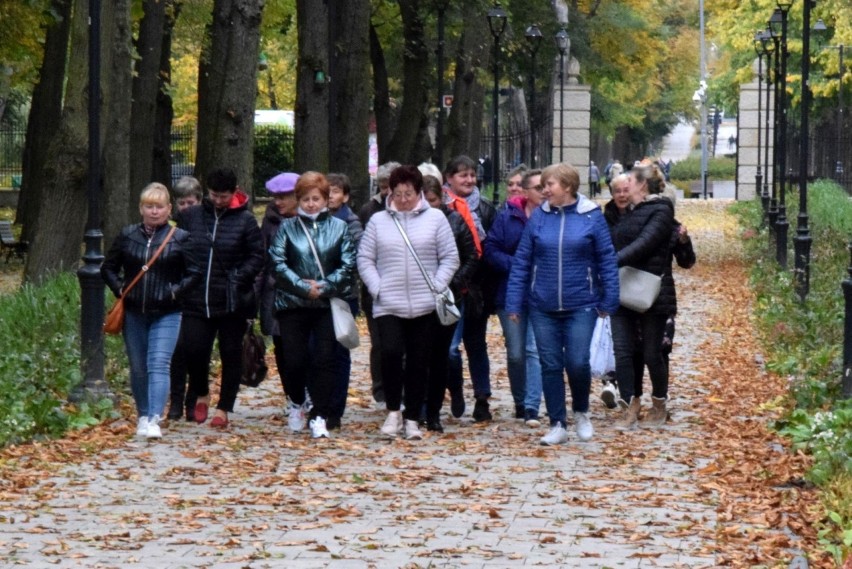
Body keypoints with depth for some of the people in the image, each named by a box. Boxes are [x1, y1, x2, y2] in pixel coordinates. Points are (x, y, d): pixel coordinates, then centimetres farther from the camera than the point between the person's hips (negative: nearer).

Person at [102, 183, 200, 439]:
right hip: (133, 314, 3)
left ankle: (154, 419, -21)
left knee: (158, 365, -14)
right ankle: (142, 415, 25)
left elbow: (195, 272, 0)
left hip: (166, 314, -3)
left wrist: (176, 291, -11)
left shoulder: (180, 239, -1)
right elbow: (108, 268, 15)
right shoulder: (127, 236, 6)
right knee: (138, 367, 11)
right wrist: (119, 289, 0)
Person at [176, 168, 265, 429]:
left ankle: (223, 409, 18)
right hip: (196, 300, 1)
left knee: (231, 354, 6)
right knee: (193, 350, -6)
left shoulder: (245, 220, -2)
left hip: (232, 302, -1)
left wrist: (238, 278, -13)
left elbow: (257, 256, 0)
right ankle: (201, 394, 23)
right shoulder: (189, 217, 5)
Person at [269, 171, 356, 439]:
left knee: (324, 361, -4)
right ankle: (296, 403, 28)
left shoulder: (339, 227, 5)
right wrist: (303, 287, -13)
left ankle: (319, 417, 1)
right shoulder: (287, 227, 5)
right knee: (294, 360, 1)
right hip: (293, 304, 0)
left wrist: (323, 286, -12)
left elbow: (348, 266, 0)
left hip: (328, 304, 0)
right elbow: (278, 263, -4)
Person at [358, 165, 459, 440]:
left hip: (425, 306, 0)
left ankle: (412, 418, 16)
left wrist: (437, 287, -7)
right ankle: (393, 410, -1)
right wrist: (376, 288, -5)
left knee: (418, 363, 5)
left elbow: (450, 258, 4)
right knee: (391, 352, -18)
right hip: (388, 305, 0)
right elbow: (364, 259, 8)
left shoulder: (435, 219, 4)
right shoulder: (378, 221, 7)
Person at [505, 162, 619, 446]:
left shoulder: (592, 216, -4)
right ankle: (557, 425, 15)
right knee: (550, 366, 5)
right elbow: (521, 262, 3)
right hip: (543, 306, 2)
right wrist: (514, 303, 0)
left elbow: (607, 260, -1)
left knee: (577, 363, -7)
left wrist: (609, 301, -4)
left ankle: (581, 413, 20)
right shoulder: (539, 217, 1)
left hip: (581, 305, -2)